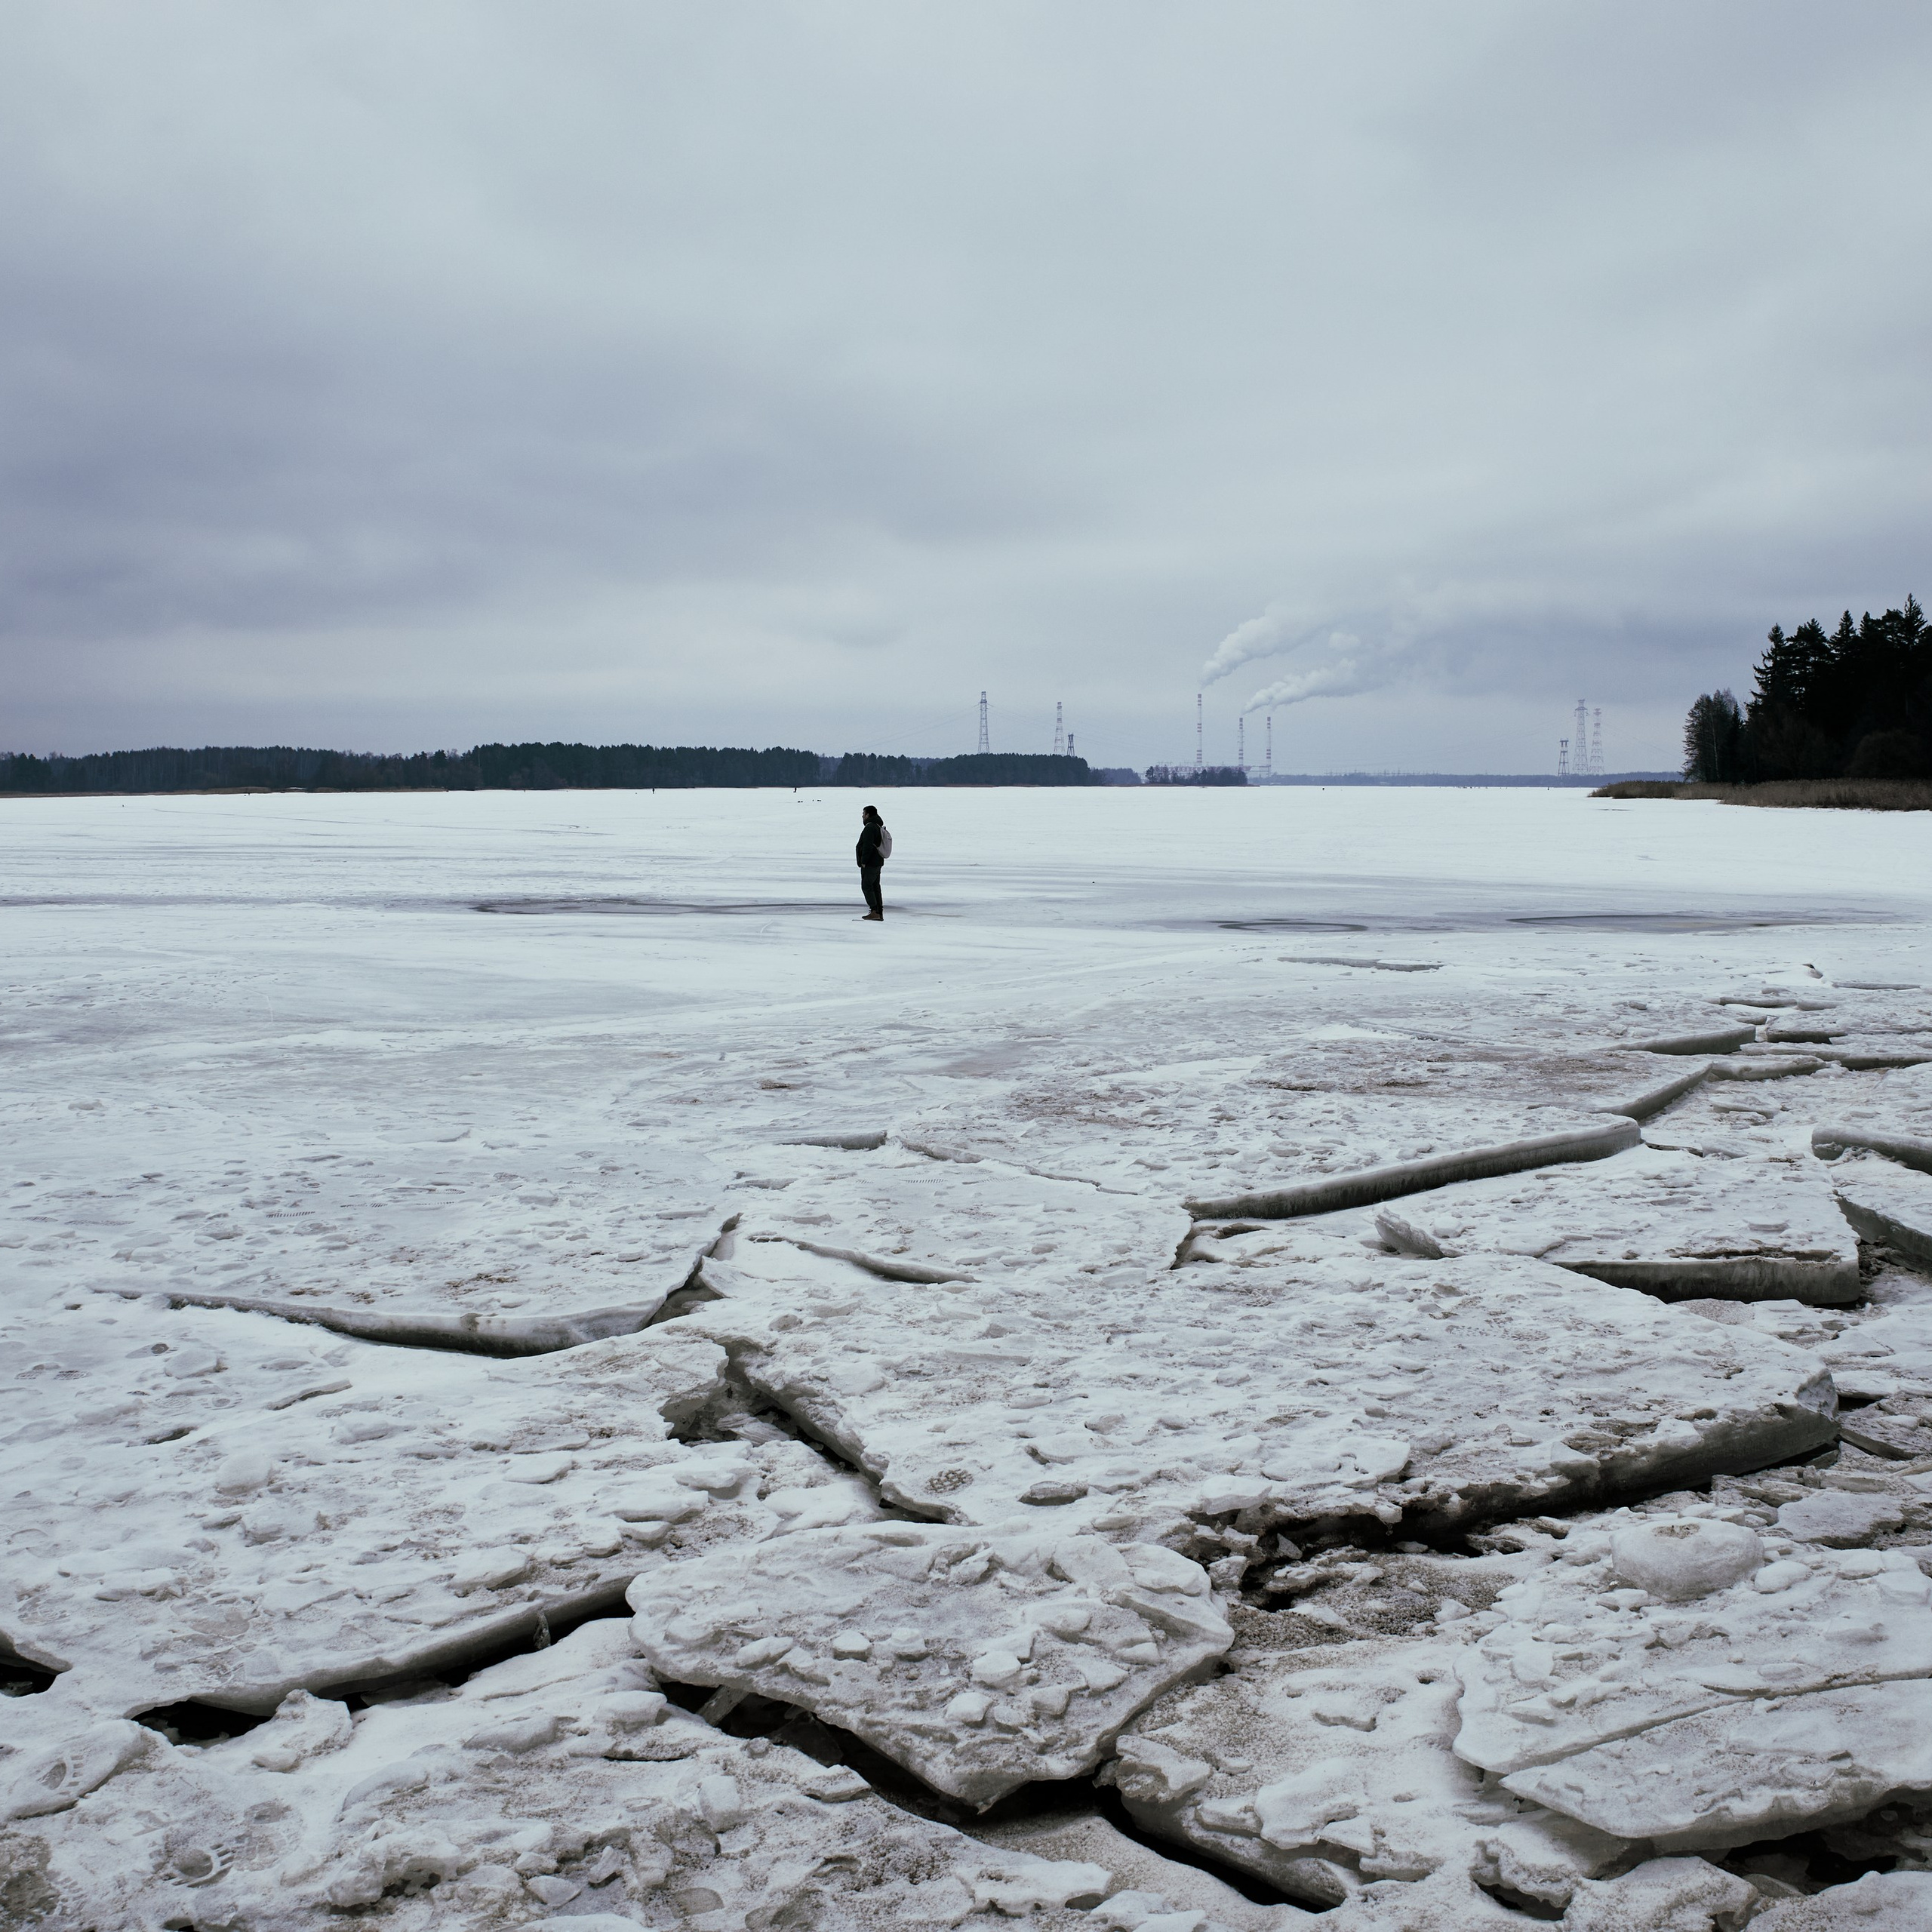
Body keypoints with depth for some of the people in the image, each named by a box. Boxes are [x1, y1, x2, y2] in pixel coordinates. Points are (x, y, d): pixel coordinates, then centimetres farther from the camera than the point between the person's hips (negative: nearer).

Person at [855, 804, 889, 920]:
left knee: (866, 886, -7)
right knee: (875, 887, 11)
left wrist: (863, 861, -19)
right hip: (877, 862, 10)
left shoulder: (870, 828, -16)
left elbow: (867, 846, -24)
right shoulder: (879, 827, 17)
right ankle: (879, 913, 10)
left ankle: (874, 911, -12)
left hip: (869, 863, -10)